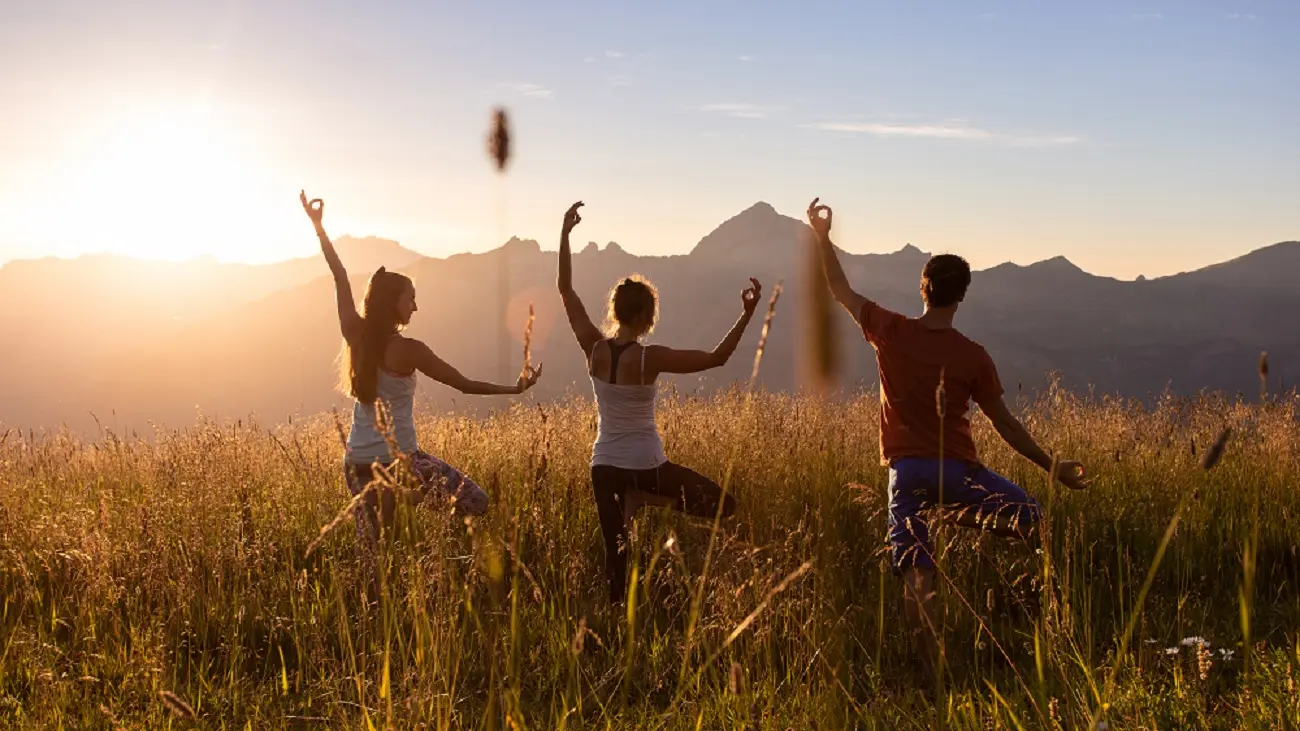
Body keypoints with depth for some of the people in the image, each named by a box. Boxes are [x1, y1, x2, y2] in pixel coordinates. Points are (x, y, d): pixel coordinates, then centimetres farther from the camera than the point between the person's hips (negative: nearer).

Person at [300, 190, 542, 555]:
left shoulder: (355, 336, 1)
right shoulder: (409, 350, -11)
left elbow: (340, 277, 8)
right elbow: (464, 384, -7)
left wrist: (318, 227, 14)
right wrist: (514, 389, 2)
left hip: (357, 462, 6)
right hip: (398, 459, -6)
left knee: (374, 547, 11)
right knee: (476, 502, 0)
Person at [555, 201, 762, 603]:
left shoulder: (594, 348, -8)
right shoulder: (651, 358, -18)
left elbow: (566, 289, 0)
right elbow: (717, 357, -16)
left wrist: (565, 233, 2)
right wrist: (747, 315, -13)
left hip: (604, 466, 4)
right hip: (647, 466, -4)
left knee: (616, 554, 12)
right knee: (724, 505, 10)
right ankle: (647, 499, -6)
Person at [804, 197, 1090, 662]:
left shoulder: (890, 332, -4)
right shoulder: (973, 356, -6)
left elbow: (841, 291, 10)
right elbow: (1005, 424, -1)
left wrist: (822, 236, 17)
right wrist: (1051, 467, 10)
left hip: (906, 470, 2)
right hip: (956, 469, -2)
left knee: (916, 574, 2)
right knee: (1026, 515, 20)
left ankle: (932, 659, -11)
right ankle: (961, 516, -2)